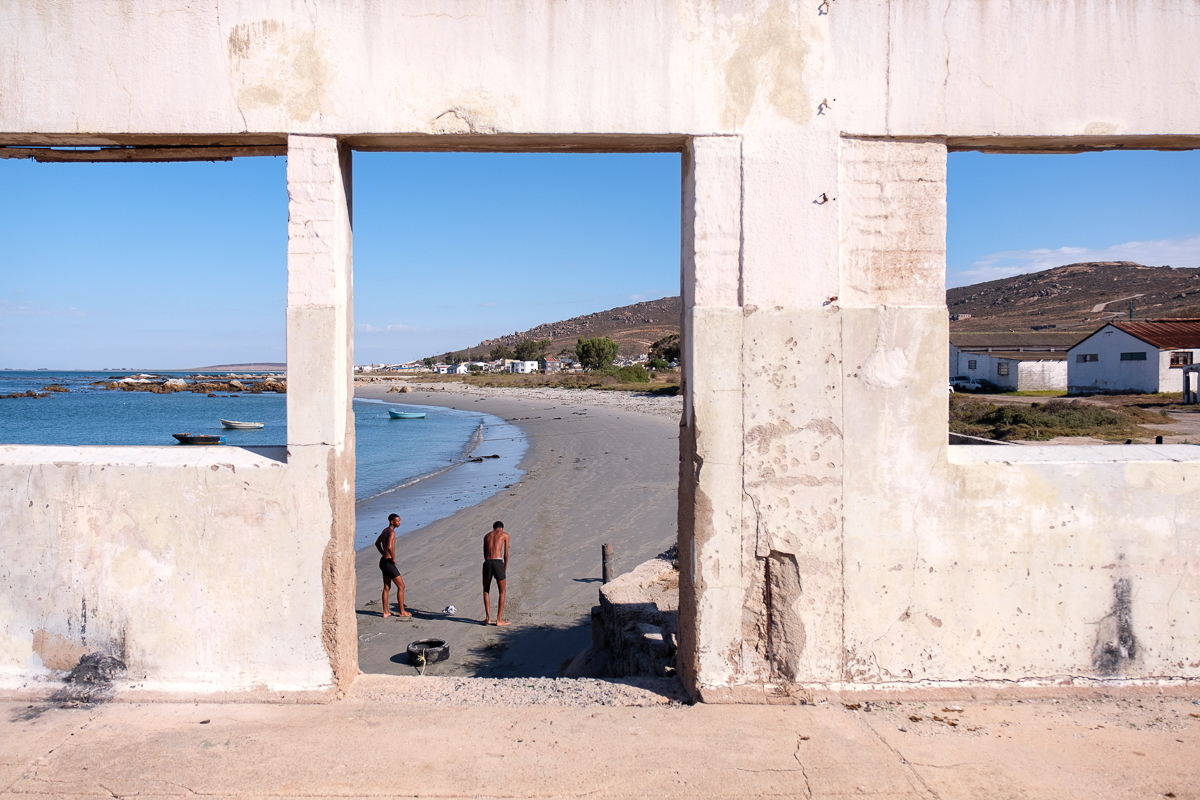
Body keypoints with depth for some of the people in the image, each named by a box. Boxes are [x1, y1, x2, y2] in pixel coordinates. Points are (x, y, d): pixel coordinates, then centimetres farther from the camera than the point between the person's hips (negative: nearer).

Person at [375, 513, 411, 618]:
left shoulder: (385, 530, 11)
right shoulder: (392, 532, -19)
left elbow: (377, 543, 27)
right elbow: (390, 547, -35)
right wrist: (393, 559, -20)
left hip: (383, 561, 9)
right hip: (388, 563, -9)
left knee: (387, 588, 16)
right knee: (401, 586, 2)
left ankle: (385, 612, 20)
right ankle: (402, 612, 9)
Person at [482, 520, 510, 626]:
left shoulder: (487, 536, 23)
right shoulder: (504, 535, 13)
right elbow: (506, 555, 10)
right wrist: (505, 569, 19)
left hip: (487, 563, 3)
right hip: (498, 562, -3)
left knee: (486, 591, 20)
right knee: (502, 592, 12)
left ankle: (488, 618, 14)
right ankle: (499, 619, 10)